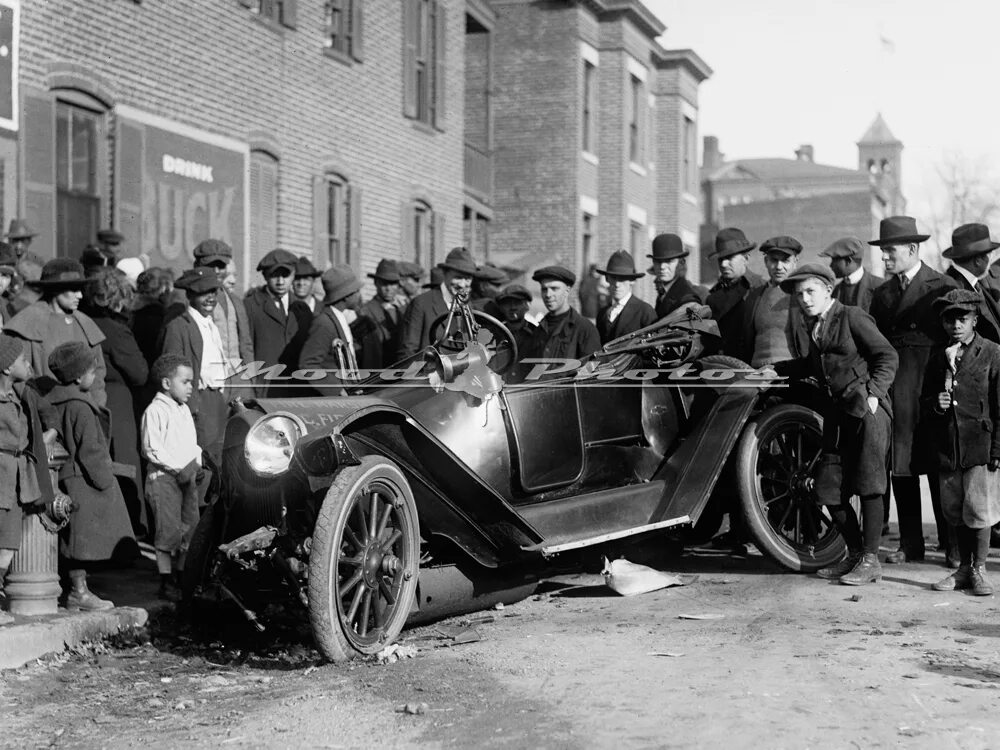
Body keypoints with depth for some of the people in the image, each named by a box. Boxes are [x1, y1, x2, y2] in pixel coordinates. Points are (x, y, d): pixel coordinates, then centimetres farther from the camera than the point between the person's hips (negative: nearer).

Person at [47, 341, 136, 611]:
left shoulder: (57, 402, 12)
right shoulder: (80, 407, -17)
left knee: (81, 539, 13)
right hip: (83, 480, -10)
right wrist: (105, 481, -11)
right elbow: (89, 450, -18)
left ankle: (78, 589, 17)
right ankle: (78, 591, 0)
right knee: (84, 537, -4)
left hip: (69, 475, 10)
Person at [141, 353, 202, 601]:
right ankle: (166, 583, 2)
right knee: (169, 530, -6)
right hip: (163, 476, -8)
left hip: (187, 475, 8)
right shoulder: (155, 411, -11)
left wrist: (197, 463, 4)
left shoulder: (184, 410, 16)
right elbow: (152, 449, -16)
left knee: (190, 528, 8)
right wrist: (178, 467, -18)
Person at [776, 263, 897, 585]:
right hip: (836, 410, 7)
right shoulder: (802, 327, 12)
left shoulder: (852, 317, -6)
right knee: (829, 489, 6)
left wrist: (874, 392, -16)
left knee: (868, 485, -6)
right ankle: (854, 553, 21)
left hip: (866, 406, -7)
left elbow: (888, 356, -7)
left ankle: (870, 561, -1)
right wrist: (773, 370, 11)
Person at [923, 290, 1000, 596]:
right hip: (947, 448, 5)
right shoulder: (938, 357, 11)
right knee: (955, 512, 10)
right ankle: (963, 568, 22)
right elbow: (925, 399, 19)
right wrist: (935, 405, -5)